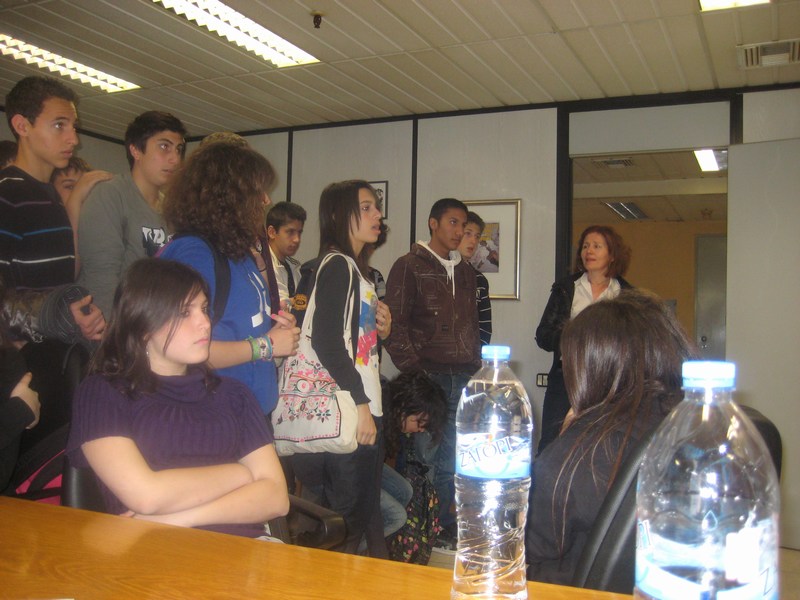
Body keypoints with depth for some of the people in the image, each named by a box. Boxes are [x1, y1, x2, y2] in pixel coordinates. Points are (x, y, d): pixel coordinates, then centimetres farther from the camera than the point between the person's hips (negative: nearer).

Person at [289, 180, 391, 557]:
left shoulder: (357, 270, 19)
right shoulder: (336, 266, -11)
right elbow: (327, 342, -20)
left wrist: (381, 331, 6)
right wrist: (360, 404, -20)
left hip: (365, 409, 10)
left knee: (366, 511, 15)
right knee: (349, 514, -3)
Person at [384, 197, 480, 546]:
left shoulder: (465, 272, 20)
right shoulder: (409, 266, 1)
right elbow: (395, 325, -6)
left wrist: (475, 369, 14)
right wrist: (413, 370, -12)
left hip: (463, 379, 5)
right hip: (427, 378, -5)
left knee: (451, 460, 7)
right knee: (425, 457, -1)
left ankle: (445, 528, 19)